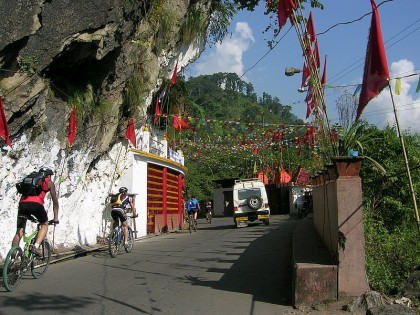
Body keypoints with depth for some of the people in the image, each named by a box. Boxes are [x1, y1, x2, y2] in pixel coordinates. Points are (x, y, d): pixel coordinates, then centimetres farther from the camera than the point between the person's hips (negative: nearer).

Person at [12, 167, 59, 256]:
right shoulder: (49, 182, 22)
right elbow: (55, 201, 22)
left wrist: (29, 214, 47)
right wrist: (56, 217, 28)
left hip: (22, 203, 4)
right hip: (36, 204, -4)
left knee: (19, 232, 11)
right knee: (45, 225, 19)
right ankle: (35, 247, 2)